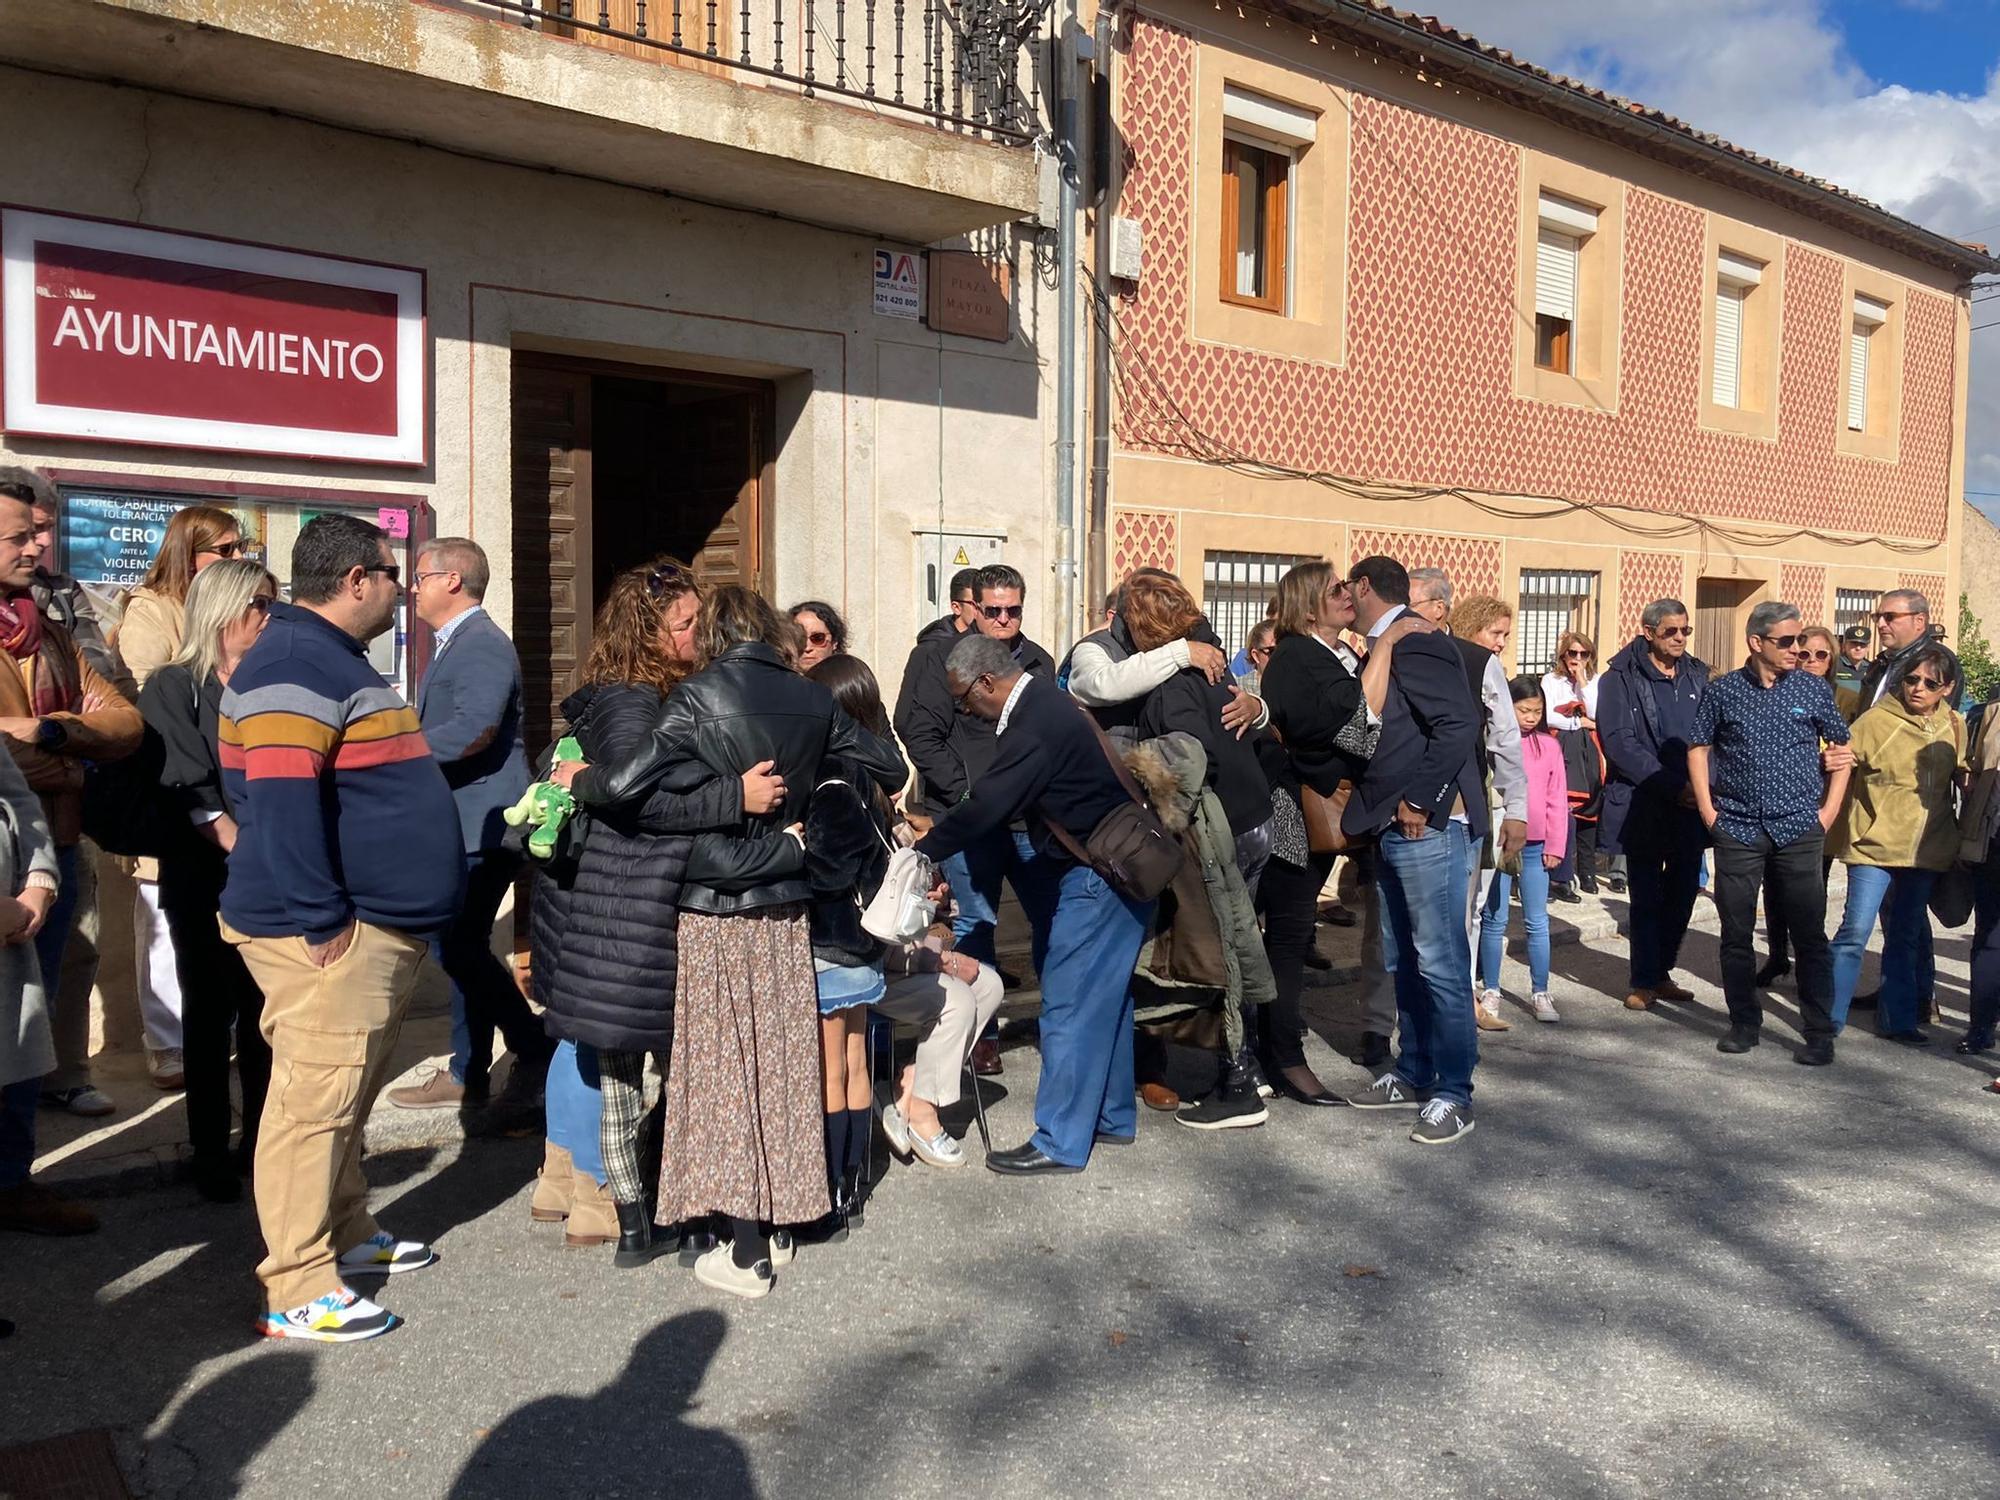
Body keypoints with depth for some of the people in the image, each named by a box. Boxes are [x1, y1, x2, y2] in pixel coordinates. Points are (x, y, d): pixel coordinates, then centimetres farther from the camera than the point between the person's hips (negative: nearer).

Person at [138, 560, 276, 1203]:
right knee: (210, 1011, 4)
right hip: (204, 877, -3)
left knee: (264, 1009, 6)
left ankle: (260, 1142, 17)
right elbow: (189, 788, -9)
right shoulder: (173, 687, 0)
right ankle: (210, 1153, 13)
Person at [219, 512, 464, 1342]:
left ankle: (347, 1232, 35)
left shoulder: (336, 659, 18)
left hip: (380, 928, 11)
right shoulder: (296, 668, -17)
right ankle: (298, 1294, 4)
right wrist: (321, 922, -23)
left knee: (348, 1095, 21)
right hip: (330, 936, -11)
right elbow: (282, 802, -25)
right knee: (313, 1103, -4)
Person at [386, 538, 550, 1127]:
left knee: (460, 947, -11)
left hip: (480, 827, -10)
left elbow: (473, 730, -28)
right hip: (456, 827, 11)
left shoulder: (482, 644, -14)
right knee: (459, 949, 14)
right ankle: (467, 1075, 23)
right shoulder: (452, 645, 19)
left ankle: (537, 1056, -1)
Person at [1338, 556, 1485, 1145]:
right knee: (1405, 960, 16)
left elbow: (1460, 723, -22)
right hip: (1393, 830, 10)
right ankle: (1413, 1075, 27)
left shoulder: (1416, 643, -13)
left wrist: (1419, 802, -18)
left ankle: (1453, 1095, 5)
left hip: (1427, 828, -10)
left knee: (1440, 963, -4)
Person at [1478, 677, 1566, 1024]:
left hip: (1536, 846, 2)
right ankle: (1490, 991, 16)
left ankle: (1540, 993, 15)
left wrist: (1555, 846, 1)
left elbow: (1557, 800, 6)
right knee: (1494, 921, 5)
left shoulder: (1549, 745, 4)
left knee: (1537, 922, 6)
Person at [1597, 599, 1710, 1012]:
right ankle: (1644, 981, 14)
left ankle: (1661, 972, 24)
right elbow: (1620, 744, -12)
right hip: (1642, 805, -4)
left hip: (1691, 806, 4)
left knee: (1683, 892, 9)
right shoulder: (1621, 679, -4)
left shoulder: (1698, 676, 10)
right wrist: (1673, 786, -16)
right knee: (1647, 897, 3)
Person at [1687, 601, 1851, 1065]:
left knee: (1809, 933, 1)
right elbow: (1699, 747, 8)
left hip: (1799, 830, 0)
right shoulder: (1723, 690, 2)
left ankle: (1819, 1033, 10)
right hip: (1737, 830, 1)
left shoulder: (1812, 689, 3)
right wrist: (1707, 809, 1)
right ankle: (1744, 1023, 21)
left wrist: (1828, 812, 3)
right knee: (1736, 932, 7)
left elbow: (1841, 748, 10)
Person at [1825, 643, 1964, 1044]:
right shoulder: (1877, 720, -9)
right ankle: (1830, 1018, 0)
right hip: (1875, 844, -5)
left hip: (1927, 849, 5)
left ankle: (1898, 1019, 25)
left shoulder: (1954, 727, 5)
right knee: (1855, 931, -9)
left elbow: (1963, 779, 15)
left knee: (1907, 935, 15)